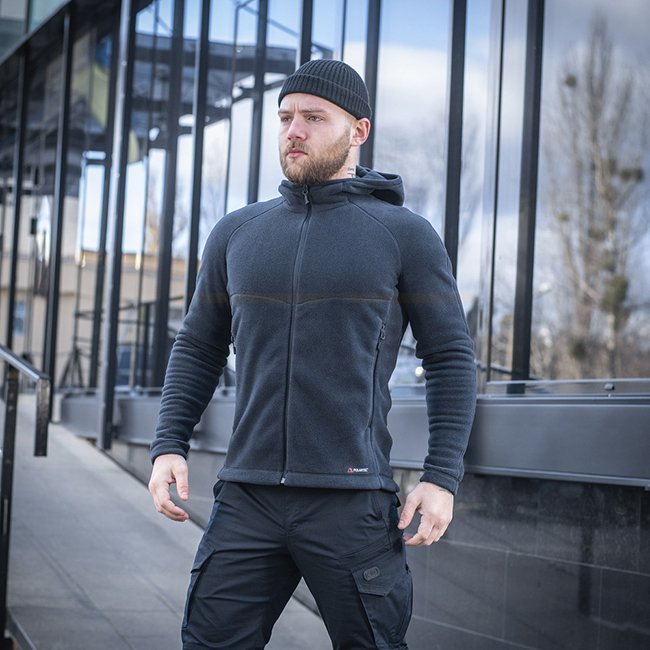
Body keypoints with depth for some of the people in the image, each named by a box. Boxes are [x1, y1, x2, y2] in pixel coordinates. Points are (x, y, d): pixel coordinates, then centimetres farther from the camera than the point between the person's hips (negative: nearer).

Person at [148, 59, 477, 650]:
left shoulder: (405, 235, 2)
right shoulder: (237, 234, 13)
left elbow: (451, 358, 2)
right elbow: (198, 349, 18)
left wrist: (442, 477, -7)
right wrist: (169, 446, 6)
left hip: (352, 502, -3)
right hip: (247, 499, 3)